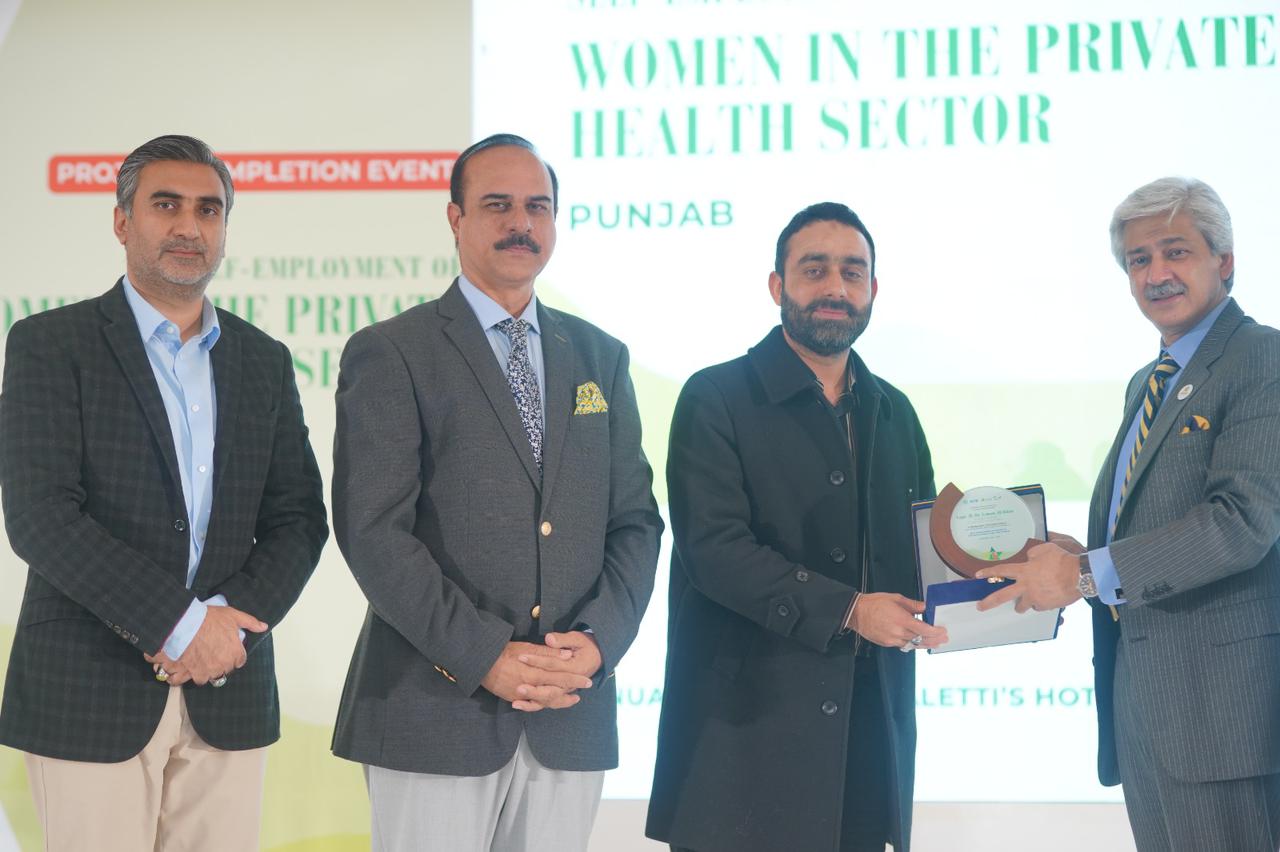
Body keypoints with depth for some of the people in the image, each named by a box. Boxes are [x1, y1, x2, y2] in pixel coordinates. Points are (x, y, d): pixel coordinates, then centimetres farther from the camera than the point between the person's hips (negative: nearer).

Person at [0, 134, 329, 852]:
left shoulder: (264, 361, 13)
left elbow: (298, 520, 10)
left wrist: (231, 620, -9)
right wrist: (180, 623, -15)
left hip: (227, 700, 4)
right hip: (88, 695, -3)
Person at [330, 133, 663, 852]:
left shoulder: (601, 358, 15)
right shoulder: (391, 354, -1)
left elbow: (635, 521, 11)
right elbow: (372, 529, -9)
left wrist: (599, 639, -6)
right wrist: (481, 655, -15)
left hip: (572, 719, 4)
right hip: (435, 714, -4)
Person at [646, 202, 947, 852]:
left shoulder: (893, 413, 18)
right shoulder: (717, 398, -2)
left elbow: (918, 545, 20)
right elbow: (713, 547, -13)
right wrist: (846, 612, -18)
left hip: (870, 721, 5)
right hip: (748, 723, -5)